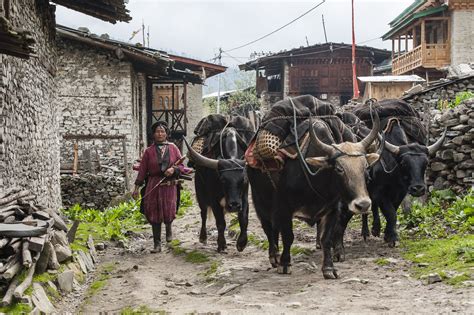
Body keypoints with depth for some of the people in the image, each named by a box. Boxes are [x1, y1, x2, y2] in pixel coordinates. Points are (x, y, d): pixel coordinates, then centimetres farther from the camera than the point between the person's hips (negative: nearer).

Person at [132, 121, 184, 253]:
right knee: (154, 214, 0)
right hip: (153, 186, 0)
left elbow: (181, 165, 9)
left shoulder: (173, 148, 6)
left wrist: (174, 169, -13)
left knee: (168, 212, -2)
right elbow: (142, 170, 3)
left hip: (169, 185, 0)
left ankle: (169, 227, 37)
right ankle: (157, 244, 8)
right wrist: (137, 187, 0)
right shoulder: (149, 151, 3)